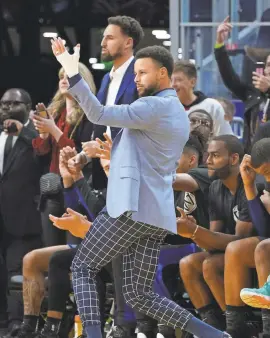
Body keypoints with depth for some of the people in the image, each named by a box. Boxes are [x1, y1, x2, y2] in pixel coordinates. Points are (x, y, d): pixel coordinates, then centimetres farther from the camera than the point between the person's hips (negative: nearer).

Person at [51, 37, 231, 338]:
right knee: (139, 295, 10)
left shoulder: (154, 106, -8)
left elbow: (99, 115, -18)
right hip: (157, 214, 9)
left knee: (82, 269, 3)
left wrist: (72, 72, -24)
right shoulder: (180, 116, 23)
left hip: (132, 207, -9)